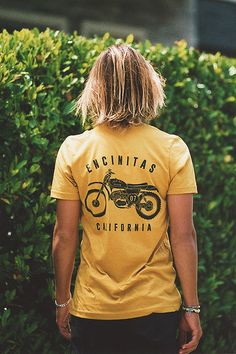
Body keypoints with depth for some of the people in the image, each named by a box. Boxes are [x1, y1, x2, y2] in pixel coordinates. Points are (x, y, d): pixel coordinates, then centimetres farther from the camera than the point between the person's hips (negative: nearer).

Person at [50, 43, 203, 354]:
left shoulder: (73, 149, -4)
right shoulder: (173, 149, -6)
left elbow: (64, 235, -3)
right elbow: (183, 235, -7)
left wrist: (62, 301, 9)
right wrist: (191, 307, 0)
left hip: (91, 311, 1)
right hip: (157, 308, 0)